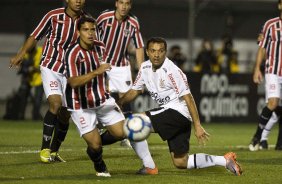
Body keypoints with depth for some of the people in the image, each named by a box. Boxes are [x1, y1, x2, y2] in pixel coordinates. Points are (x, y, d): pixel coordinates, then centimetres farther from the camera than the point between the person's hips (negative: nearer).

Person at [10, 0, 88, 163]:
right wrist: (21, 54, -5)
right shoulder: (53, 16, -11)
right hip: (51, 66, -3)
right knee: (56, 104, -22)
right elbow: (35, 36, 0)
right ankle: (45, 148, -12)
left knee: (65, 114, 5)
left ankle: (54, 151, 23)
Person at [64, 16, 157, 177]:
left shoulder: (100, 47, 0)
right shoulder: (73, 53, -22)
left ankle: (149, 165, 11)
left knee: (123, 132, -4)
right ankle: (100, 168, 23)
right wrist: (96, 72, -42)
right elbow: (73, 82, -34)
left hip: (103, 100, 5)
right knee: (95, 145, -11)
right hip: (81, 106, -5)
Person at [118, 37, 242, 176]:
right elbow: (134, 91, 17)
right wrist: (119, 102, -2)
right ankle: (225, 161, 13)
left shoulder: (171, 70, -17)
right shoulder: (145, 68, 6)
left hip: (178, 112, -9)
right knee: (180, 162, 9)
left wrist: (197, 126, -20)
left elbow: (187, 98, -18)